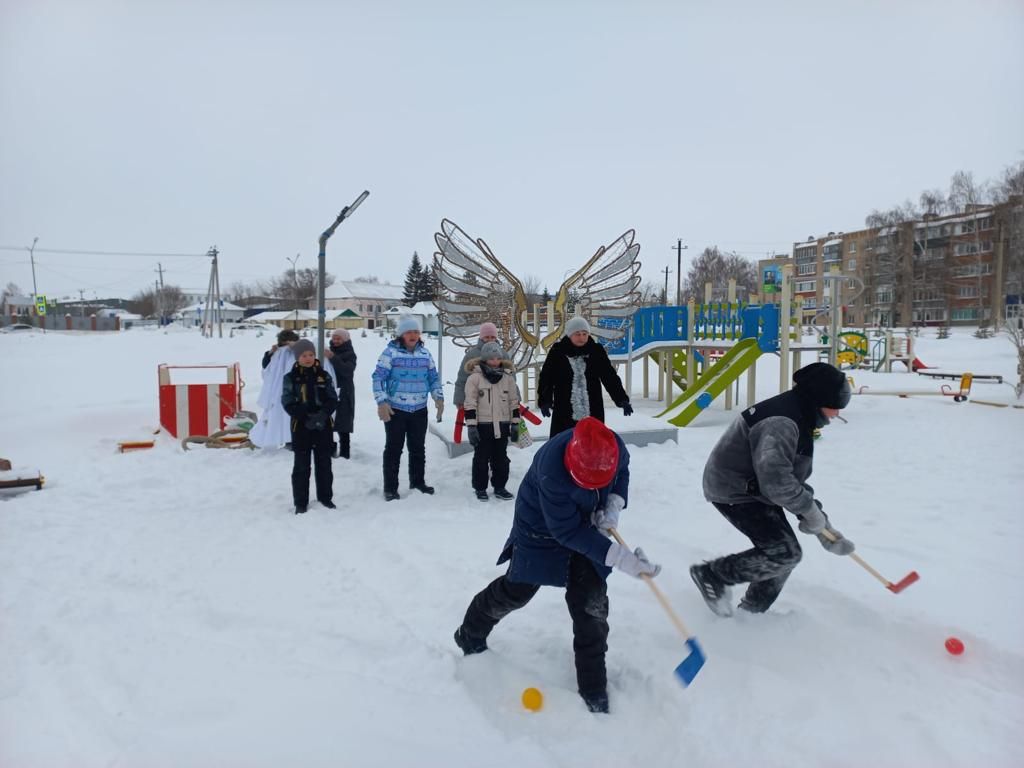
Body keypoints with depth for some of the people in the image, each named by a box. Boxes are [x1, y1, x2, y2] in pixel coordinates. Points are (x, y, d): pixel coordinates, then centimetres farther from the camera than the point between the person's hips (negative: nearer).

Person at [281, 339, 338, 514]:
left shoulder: (324, 376, 4)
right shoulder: (291, 378, -2)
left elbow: (333, 400, 0)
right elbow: (288, 403, -7)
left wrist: (322, 415, -18)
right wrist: (307, 417, -18)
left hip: (323, 426, 2)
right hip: (301, 426, -2)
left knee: (324, 462, 11)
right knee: (301, 465, 4)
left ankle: (325, 496, 25)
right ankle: (300, 502, 13)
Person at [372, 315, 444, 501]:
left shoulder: (425, 353, 7)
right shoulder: (391, 352, -8)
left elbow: (434, 377, 15)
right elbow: (378, 377, -9)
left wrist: (438, 397, 3)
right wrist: (381, 402, -17)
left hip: (419, 410, 4)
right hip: (395, 410, -4)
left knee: (418, 448, 14)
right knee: (393, 449, 2)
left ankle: (417, 482, 30)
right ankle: (390, 488, 12)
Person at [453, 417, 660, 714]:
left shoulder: (614, 446, -26)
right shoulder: (552, 466, -42)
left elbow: (622, 472, 1)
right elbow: (567, 531, -34)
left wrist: (614, 505, -16)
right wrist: (619, 557, -36)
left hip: (587, 523, 4)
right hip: (543, 527, -4)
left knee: (590, 600, -1)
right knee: (517, 590, 8)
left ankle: (593, 687, 15)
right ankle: (470, 635, 38)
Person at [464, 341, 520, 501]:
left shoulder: (508, 376, 5)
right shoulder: (475, 377, -6)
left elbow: (514, 402, 10)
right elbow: (470, 404, -8)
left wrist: (515, 424, 7)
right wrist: (471, 427, -12)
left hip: (502, 425, 3)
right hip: (482, 426, -3)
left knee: (501, 458, 11)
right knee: (481, 458, 6)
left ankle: (500, 487, 25)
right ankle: (480, 488, 20)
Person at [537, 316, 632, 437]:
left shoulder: (596, 351, 3)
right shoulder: (557, 352, -1)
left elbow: (610, 376, 3)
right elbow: (546, 378, 1)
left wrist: (622, 399, -9)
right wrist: (545, 401, -13)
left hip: (592, 413, 2)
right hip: (564, 413, -2)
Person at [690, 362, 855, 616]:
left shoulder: (798, 420, 9)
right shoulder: (781, 422, -26)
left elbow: (794, 478, 13)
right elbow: (774, 476, -36)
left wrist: (823, 527, 9)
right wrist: (809, 509, -22)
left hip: (753, 489, 11)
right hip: (734, 491, -11)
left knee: (786, 553, 13)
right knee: (784, 553, -13)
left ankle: (752, 609, 30)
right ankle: (711, 575, 1)